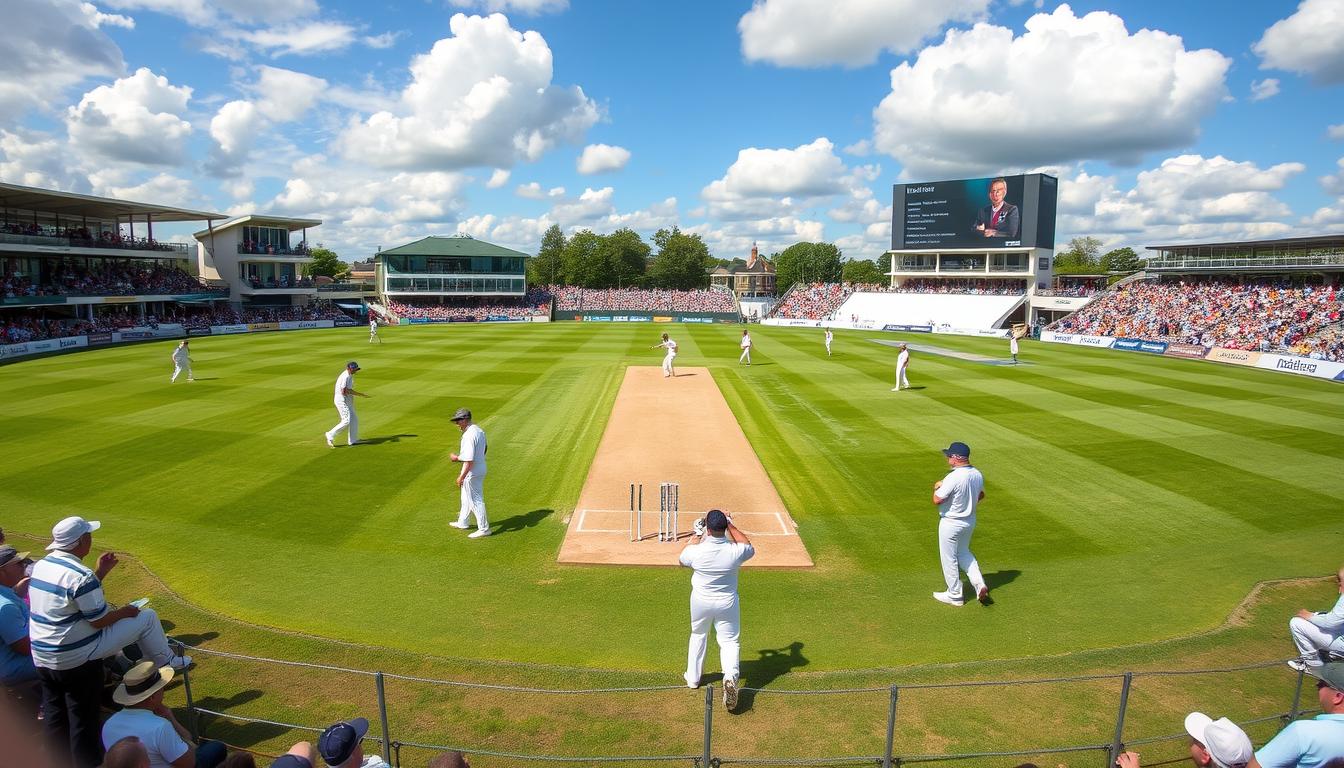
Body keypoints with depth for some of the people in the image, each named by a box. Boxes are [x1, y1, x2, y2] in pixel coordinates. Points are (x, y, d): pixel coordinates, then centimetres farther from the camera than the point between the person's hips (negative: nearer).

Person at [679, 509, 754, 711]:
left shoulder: (695, 551, -24)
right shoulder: (735, 551, -24)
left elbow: (682, 559, 2)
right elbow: (749, 547, 3)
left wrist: (696, 535, 6)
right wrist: (731, 526, 3)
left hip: (700, 601, 1)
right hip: (727, 603, -1)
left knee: (698, 635, 25)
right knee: (730, 641, 12)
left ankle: (693, 678, 37)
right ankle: (730, 676, -15)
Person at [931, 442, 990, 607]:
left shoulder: (953, 478, -29)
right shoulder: (978, 474, -3)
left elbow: (937, 500, -24)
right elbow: (981, 495, 13)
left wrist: (937, 487, -6)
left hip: (951, 523, -8)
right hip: (970, 521, 8)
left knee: (949, 559, 9)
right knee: (963, 553, 28)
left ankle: (954, 595, 22)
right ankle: (980, 584, 16)